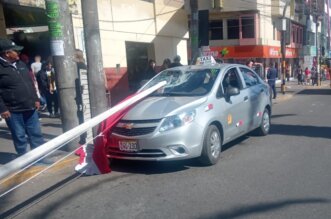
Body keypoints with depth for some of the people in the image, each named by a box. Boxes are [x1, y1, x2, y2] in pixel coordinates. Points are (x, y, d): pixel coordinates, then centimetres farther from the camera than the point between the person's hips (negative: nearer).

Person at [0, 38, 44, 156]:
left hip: (30, 108, 7)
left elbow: (30, 83, 18)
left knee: (36, 133, 12)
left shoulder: (21, 64, 11)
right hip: (13, 111, -6)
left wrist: (35, 99, 15)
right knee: (20, 137, 6)